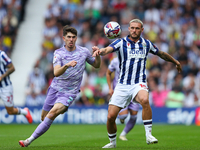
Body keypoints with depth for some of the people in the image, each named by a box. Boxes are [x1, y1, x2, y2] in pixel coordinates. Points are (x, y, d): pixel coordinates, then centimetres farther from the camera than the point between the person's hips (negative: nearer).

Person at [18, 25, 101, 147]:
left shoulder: (84, 51, -1)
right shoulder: (58, 53, -4)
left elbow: (96, 65, 15)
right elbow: (56, 73, -20)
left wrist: (98, 55, -7)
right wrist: (67, 65, -40)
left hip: (69, 92, -2)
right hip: (55, 88, 3)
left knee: (53, 113, -25)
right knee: (44, 117, 10)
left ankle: (30, 140, -22)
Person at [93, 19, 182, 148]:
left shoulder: (146, 44, 6)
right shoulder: (121, 42, -3)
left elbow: (161, 54, 24)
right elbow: (108, 49, -23)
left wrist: (176, 62, 35)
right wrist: (100, 51, -46)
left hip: (139, 83, 0)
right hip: (122, 85, 0)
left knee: (144, 100, -35)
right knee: (111, 116, -5)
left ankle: (149, 134, -26)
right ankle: (112, 142, 23)